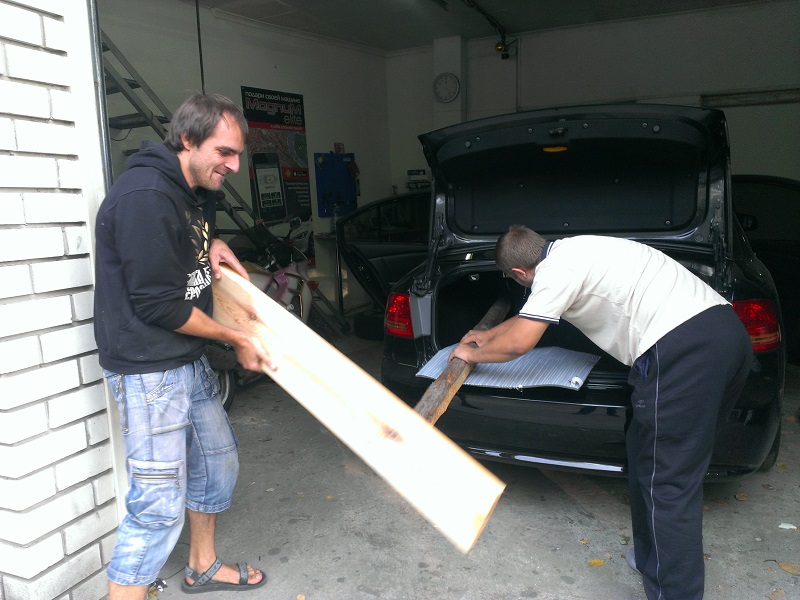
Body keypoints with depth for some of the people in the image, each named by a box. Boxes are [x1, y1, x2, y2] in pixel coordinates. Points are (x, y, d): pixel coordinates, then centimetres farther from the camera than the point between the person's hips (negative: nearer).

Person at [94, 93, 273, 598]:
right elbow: (158, 304, -22)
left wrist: (214, 245, 6)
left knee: (218, 461, 21)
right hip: (148, 371, -10)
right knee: (160, 505, -7)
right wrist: (237, 339, -11)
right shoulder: (144, 196, -22)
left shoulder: (198, 191, 8)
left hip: (190, 361, 10)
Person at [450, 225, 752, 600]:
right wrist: (488, 334, 48)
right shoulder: (569, 252, 23)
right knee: (647, 455, 21)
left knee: (668, 481, -3)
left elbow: (517, 343, -3)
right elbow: (531, 313, 39)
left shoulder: (555, 270, -6)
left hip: (683, 349, -10)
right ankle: (653, 557, 34)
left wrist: (472, 354, 15)